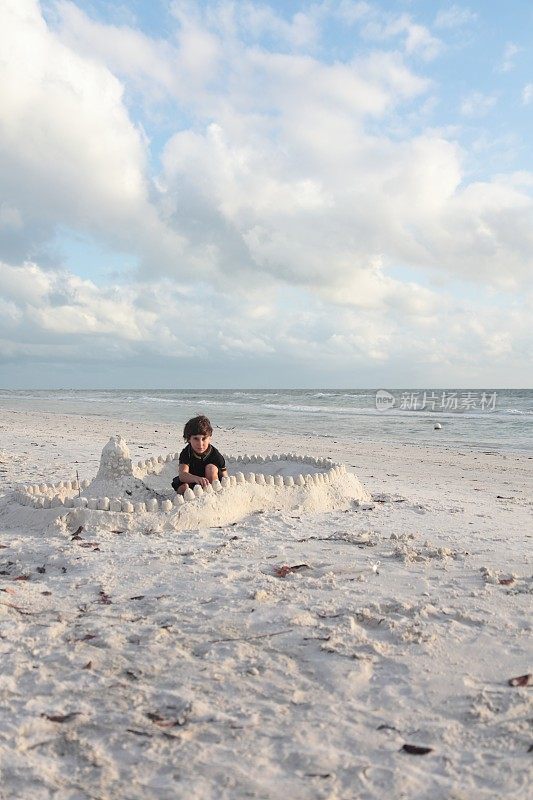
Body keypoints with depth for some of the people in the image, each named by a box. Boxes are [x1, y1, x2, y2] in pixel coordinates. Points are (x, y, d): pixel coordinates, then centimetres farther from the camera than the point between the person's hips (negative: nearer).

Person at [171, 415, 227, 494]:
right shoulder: (186, 453, -20)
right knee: (183, 487, -32)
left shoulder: (216, 455, -19)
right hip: (191, 483, 0)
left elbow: (225, 478, -10)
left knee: (211, 468, -27)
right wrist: (196, 478, -60)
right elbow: (182, 475, -39)